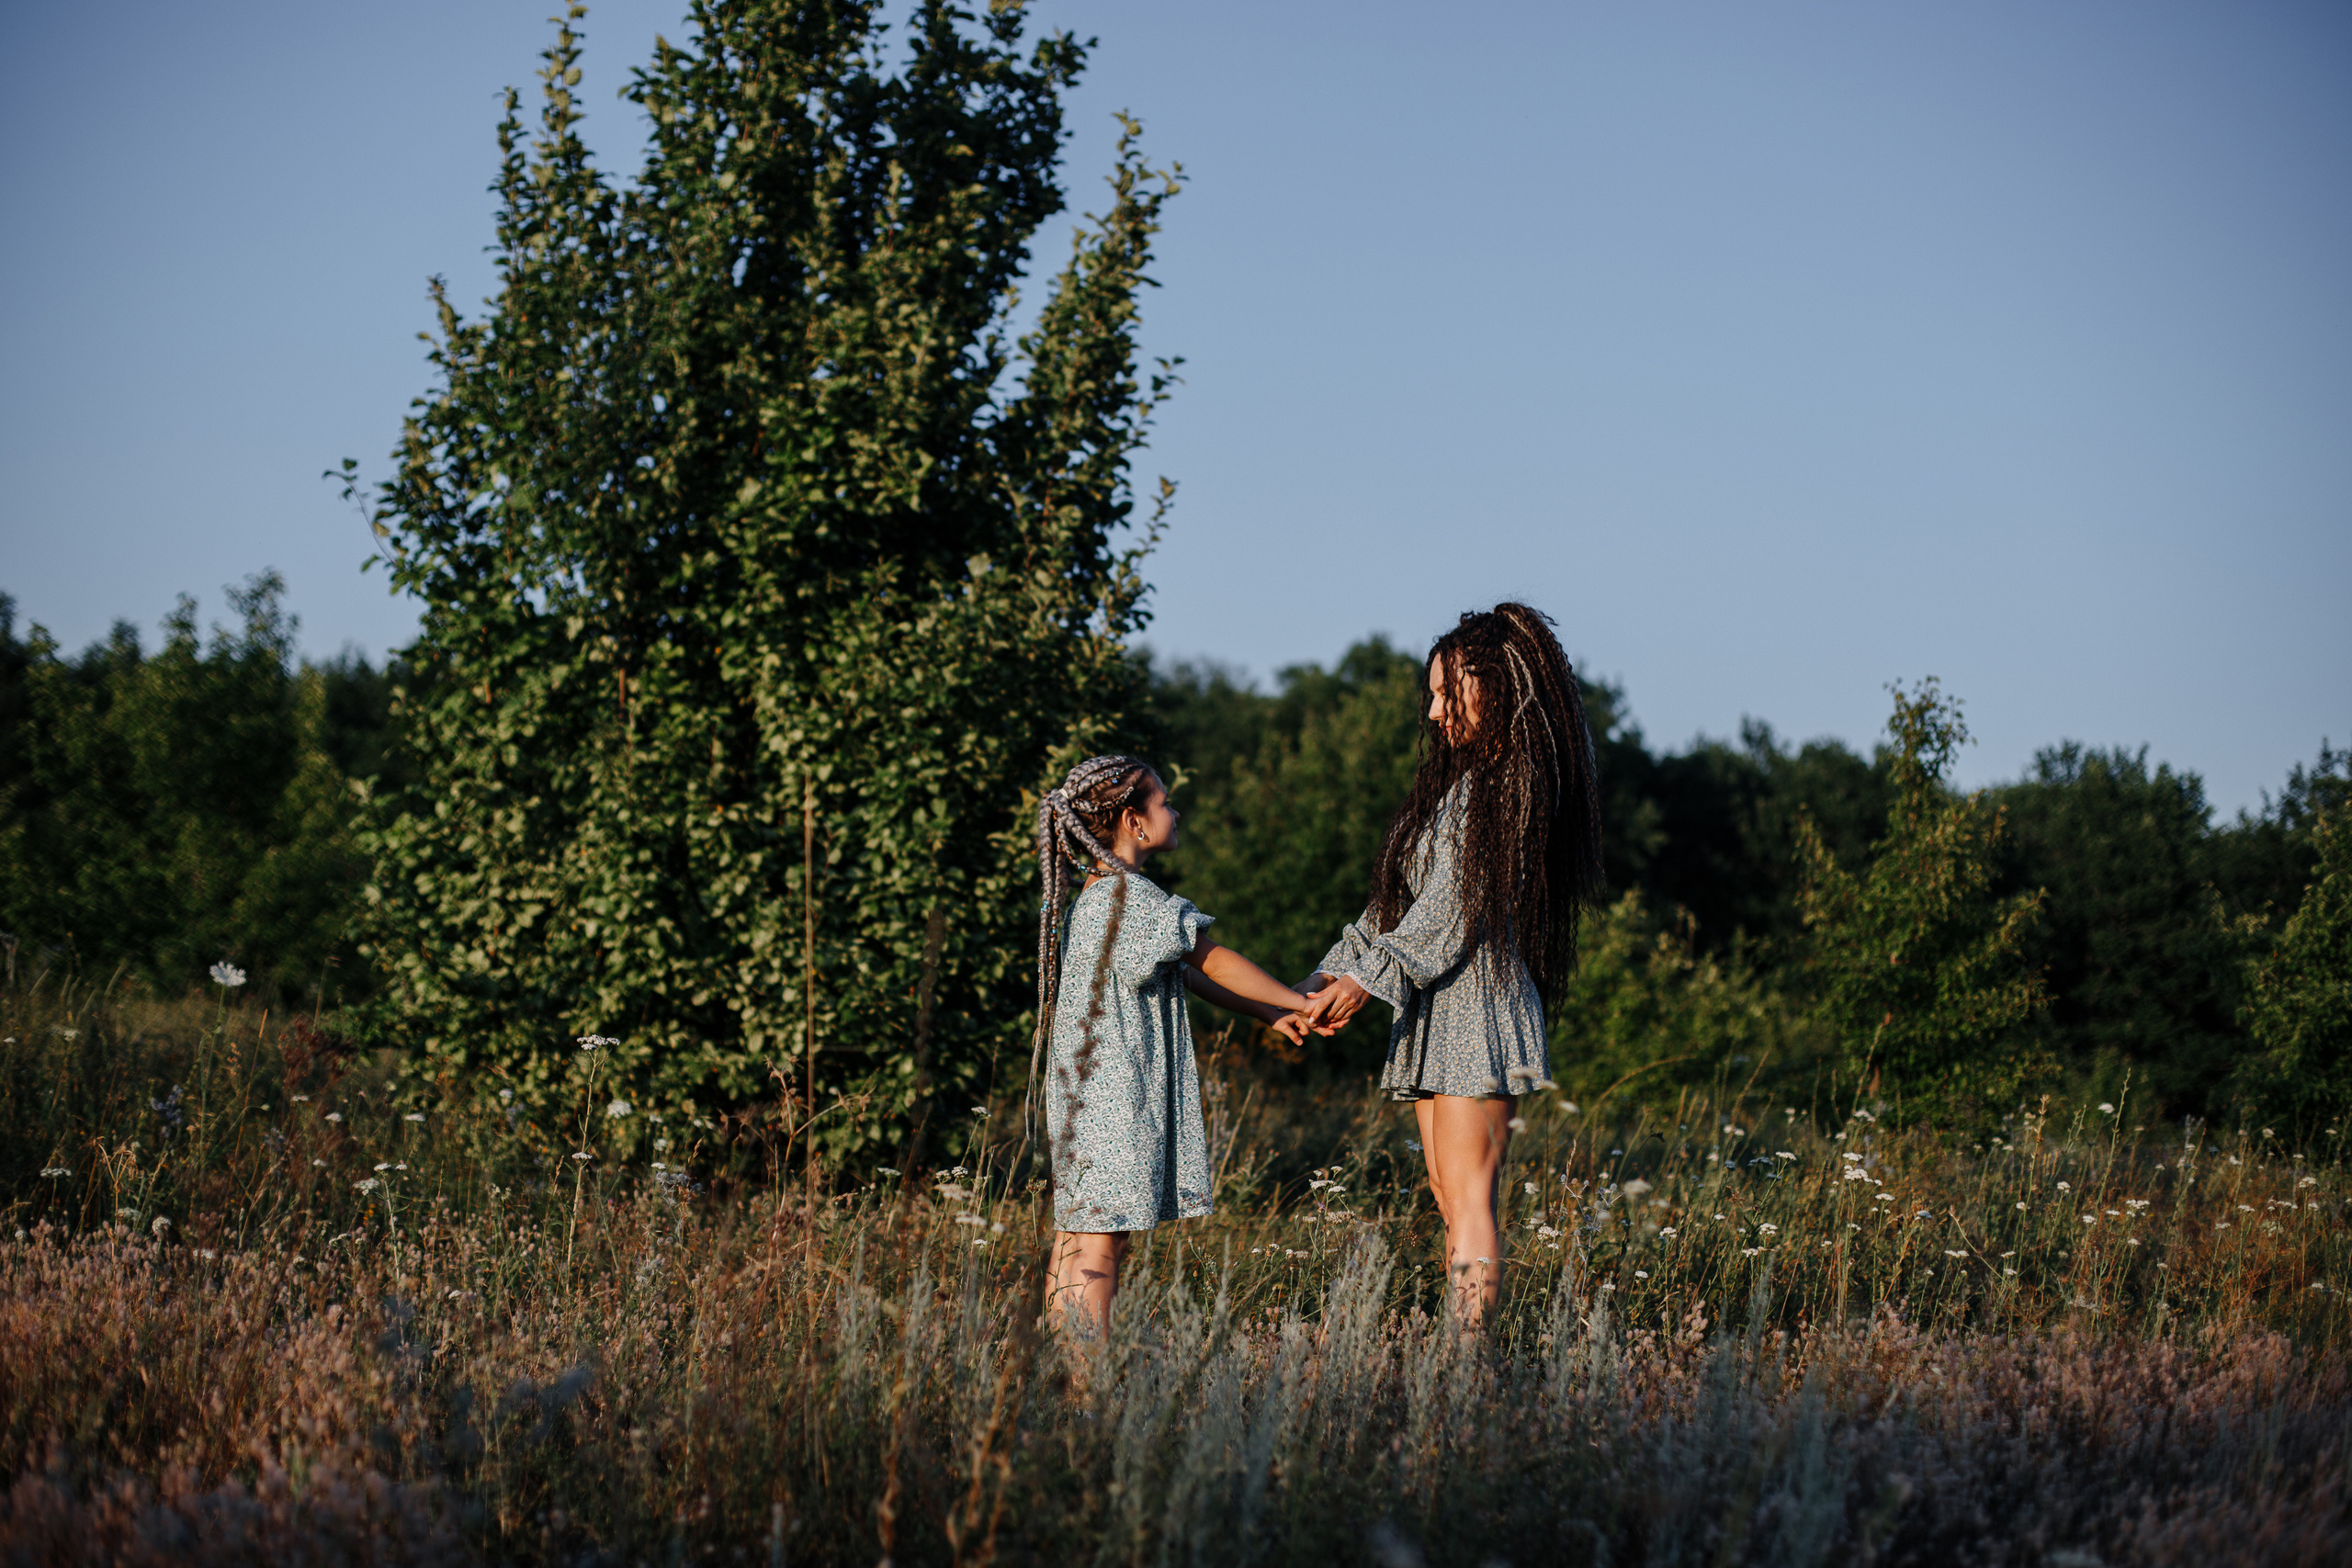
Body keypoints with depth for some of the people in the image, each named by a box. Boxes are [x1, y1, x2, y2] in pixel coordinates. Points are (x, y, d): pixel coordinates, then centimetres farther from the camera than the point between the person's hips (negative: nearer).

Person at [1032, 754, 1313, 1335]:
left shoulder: (1098, 894, 16)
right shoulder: (1131, 896, -15)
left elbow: (1186, 973, 19)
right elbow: (1214, 961, -10)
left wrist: (1268, 1014, 17)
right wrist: (1299, 1002, 0)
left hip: (1084, 1092, 10)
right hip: (1114, 1094, -10)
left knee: (1077, 1233, 10)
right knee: (1100, 1240, -9)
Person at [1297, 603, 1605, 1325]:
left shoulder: (1509, 785, -9)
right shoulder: (1453, 782, 19)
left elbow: (1456, 902, -16)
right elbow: (1397, 901, 19)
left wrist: (1369, 978, -17)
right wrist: (1333, 972, 10)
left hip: (1480, 1008, -9)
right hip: (1433, 1019, 9)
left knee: (1469, 1198, -12)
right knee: (1449, 1201, 6)